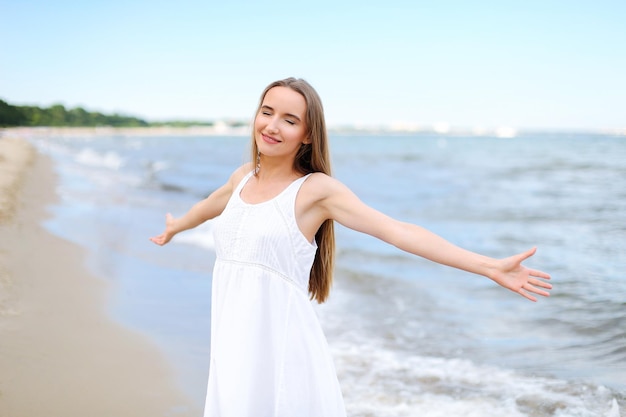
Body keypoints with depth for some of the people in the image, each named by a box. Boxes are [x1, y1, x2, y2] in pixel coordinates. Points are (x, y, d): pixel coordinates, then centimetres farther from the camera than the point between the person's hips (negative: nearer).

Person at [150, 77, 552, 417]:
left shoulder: (316, 189, -7)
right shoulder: (243, 176, 10)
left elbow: (398, 231, -13)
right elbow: (211, 205, 32)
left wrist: (489, 266, -20)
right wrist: (175, 226, 54)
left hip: (281, 344, -5)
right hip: (233, 341, 5)